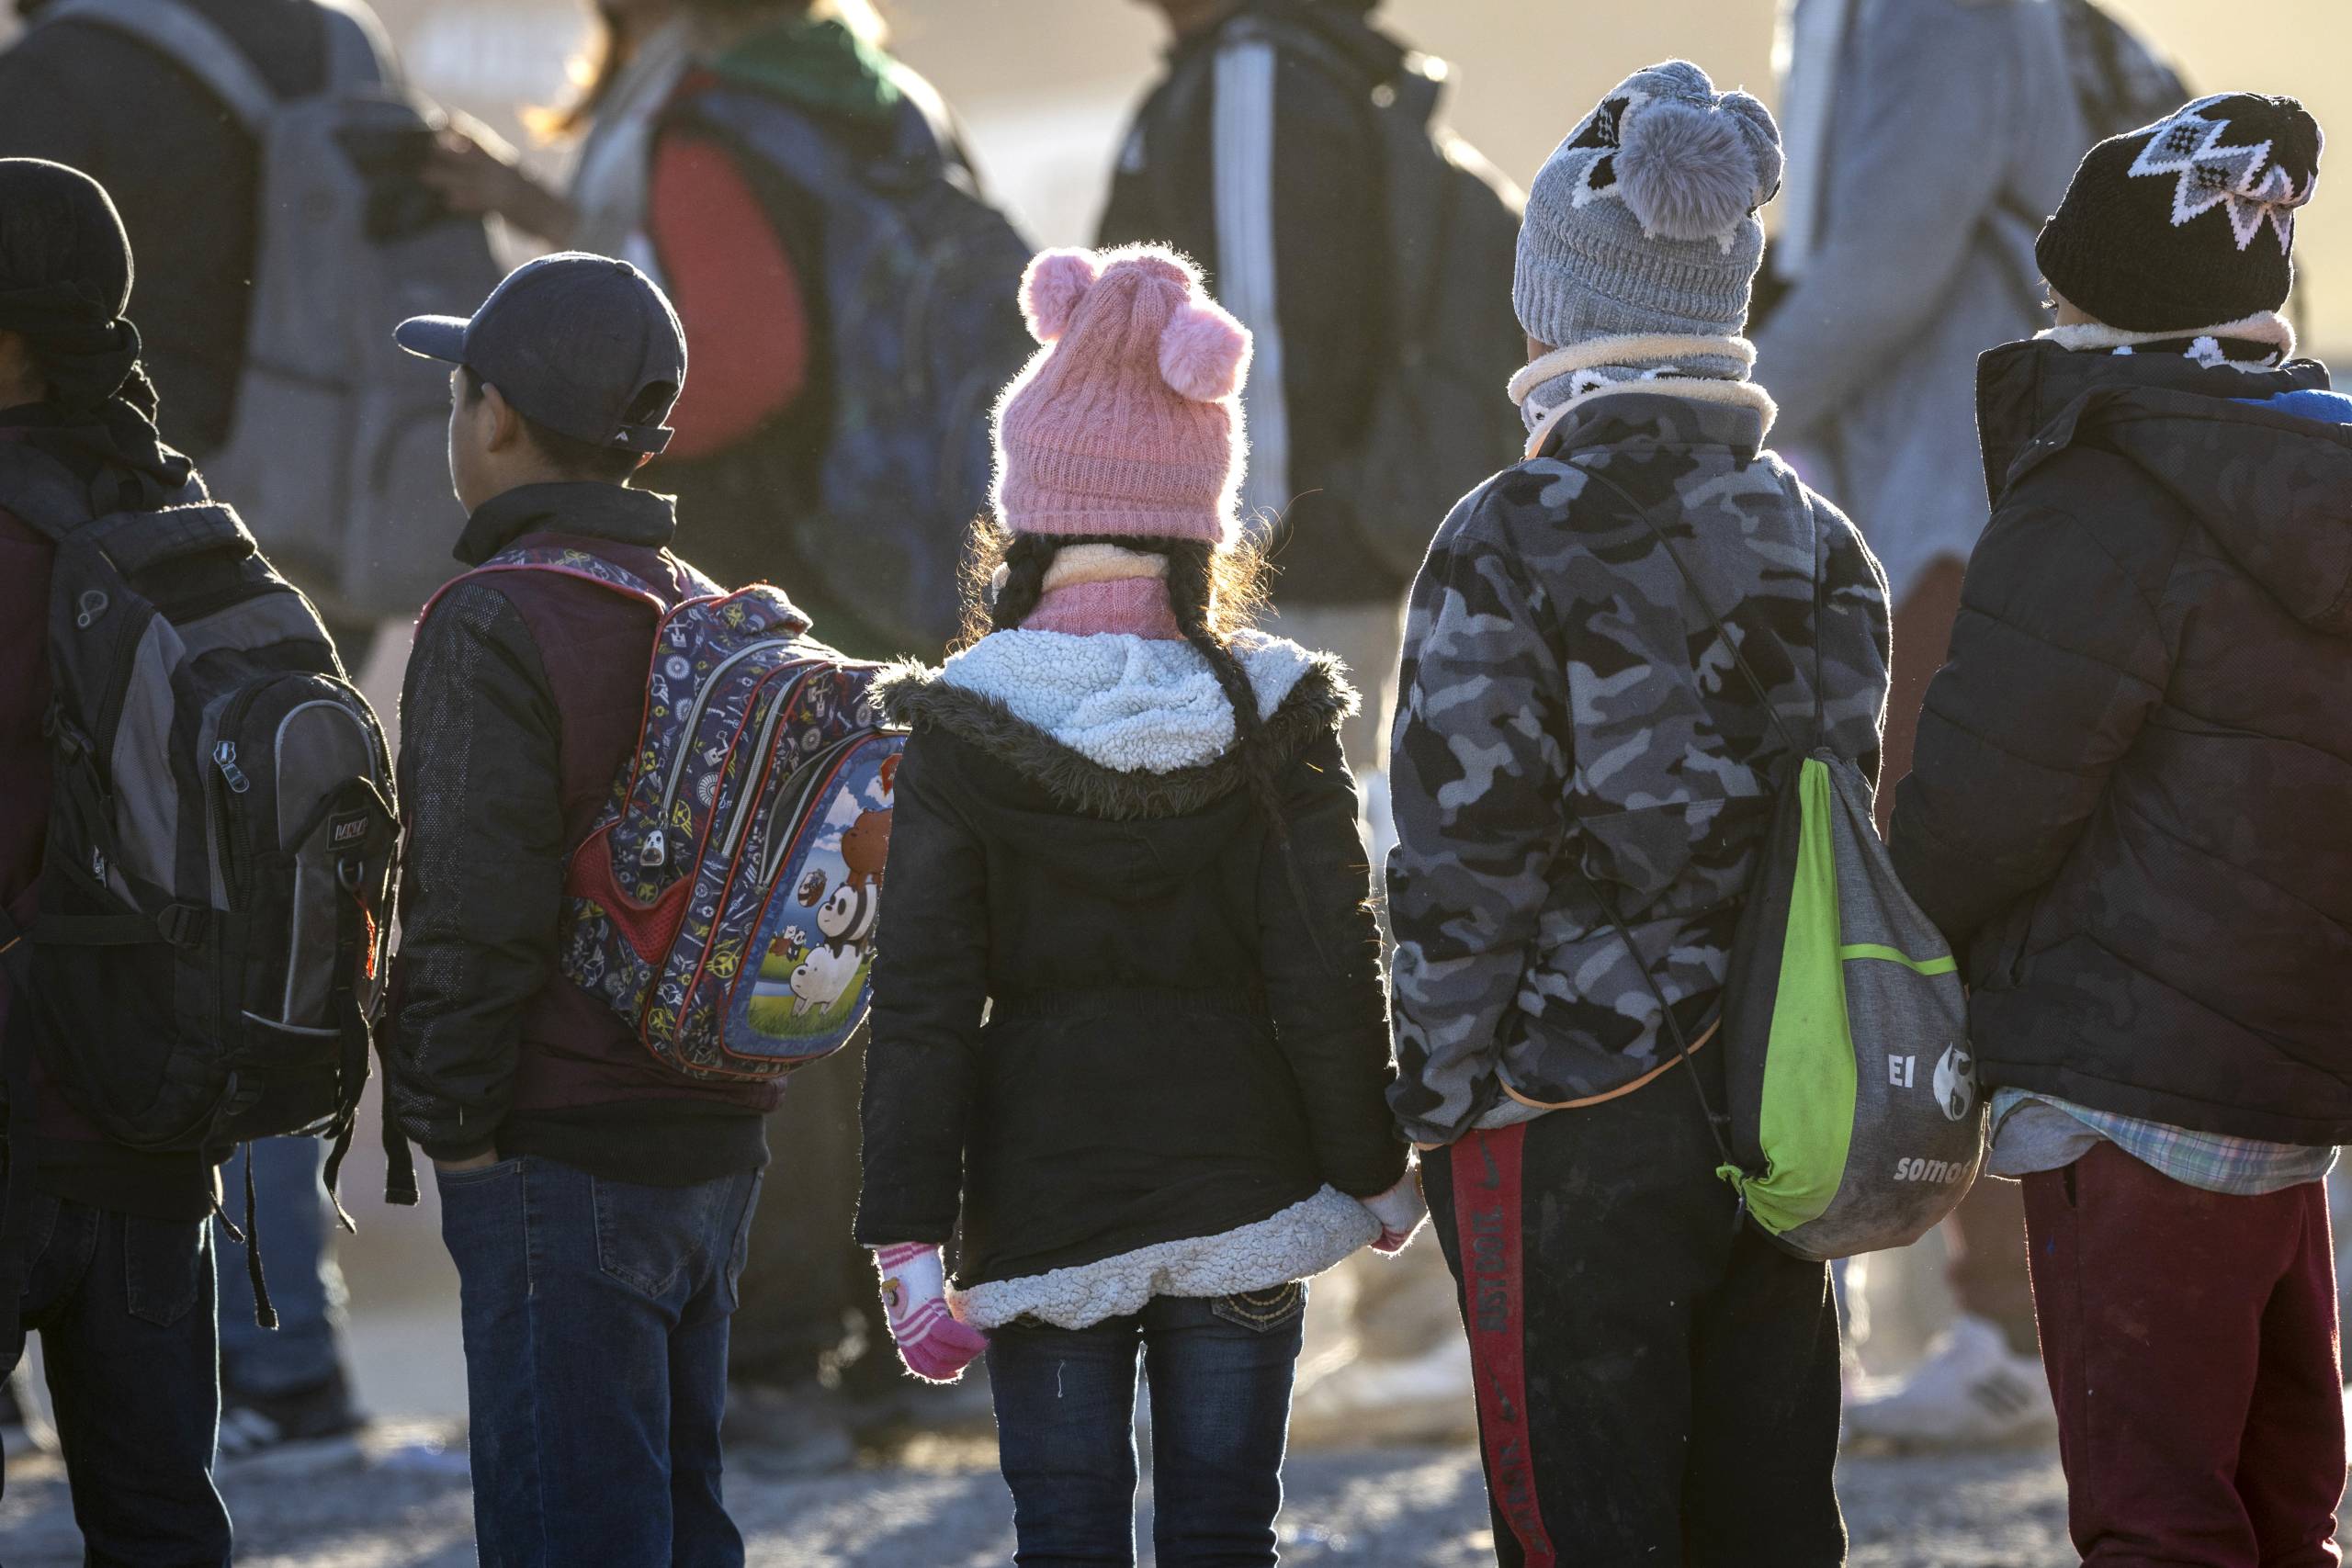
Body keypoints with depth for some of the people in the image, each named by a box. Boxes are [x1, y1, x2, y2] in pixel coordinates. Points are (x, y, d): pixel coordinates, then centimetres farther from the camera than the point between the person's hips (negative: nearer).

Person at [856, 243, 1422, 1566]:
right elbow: (1330, 973, -3)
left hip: (1042, 1199, -1)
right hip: (1242, 1192, 1)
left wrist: (909, 1237, -4)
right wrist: (1378, 1171, 10)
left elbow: (923, 1001, -7)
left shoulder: (961, 730, -7)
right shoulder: (1273, 715, -5)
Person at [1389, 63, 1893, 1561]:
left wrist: (1438, 1103, -5)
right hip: (1780, 1104, 6)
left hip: (1577, 1115, -6)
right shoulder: (1817, 539, 8)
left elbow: (1467, 859, -12)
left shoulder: (1514, 542, -11)